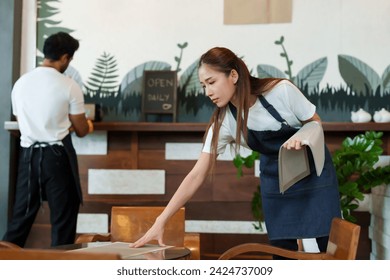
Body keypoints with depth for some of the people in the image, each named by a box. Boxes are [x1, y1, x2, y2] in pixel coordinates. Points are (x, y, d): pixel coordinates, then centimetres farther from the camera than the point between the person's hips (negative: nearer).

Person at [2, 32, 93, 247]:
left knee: (21, 215, 12)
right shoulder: (69, 86, -10)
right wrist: (88, 126, 22)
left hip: (28, 154, 5)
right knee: (63, 217, 6)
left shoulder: (21, 83, 4)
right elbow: (81, 131, -4)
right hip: (57, 155, -4)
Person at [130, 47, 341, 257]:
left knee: (330, 248, -5)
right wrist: (161, 221, -23)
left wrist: (302, 138, -33)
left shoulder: (282, 91, -26)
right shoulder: (223, 122, -18)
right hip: (275, 177, 3)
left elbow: (315, 122, -10)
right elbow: (197, 175, -18)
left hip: (313, 167, -2)